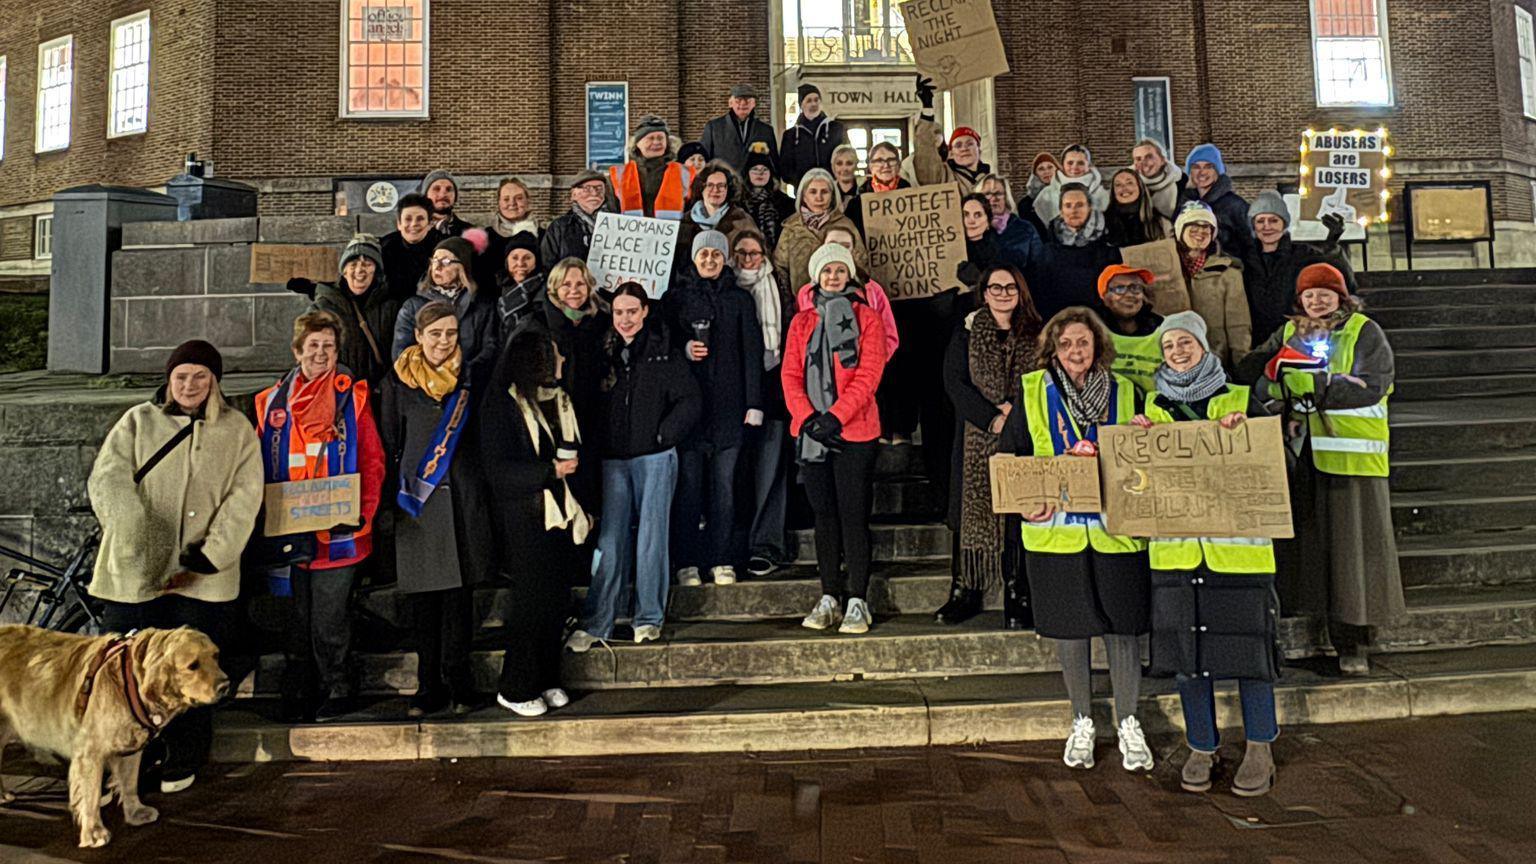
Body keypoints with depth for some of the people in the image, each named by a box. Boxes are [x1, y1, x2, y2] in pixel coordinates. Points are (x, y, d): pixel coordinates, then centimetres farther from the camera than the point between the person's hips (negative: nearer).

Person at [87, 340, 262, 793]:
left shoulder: (236, 429, 6)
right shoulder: (137, 422, 8)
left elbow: (243, 499, -1)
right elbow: (107, 479, -4)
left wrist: (209, 556, -11)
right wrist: (135, 537, -19)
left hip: (203, 578, 0)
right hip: (133, 572, 1)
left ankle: (183, 763, 25)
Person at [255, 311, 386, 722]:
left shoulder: (352, 397, 2)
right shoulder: (273, 402, 10)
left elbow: (373, 461, -2)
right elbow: (259, 466, 11)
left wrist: (362, 513, -12)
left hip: (337, 530, -3)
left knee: (328, 618, 2)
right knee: (299, 615, 13)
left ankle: (334, 688, 18)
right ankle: (294, 690, 26)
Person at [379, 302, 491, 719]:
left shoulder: (469, 378, 7)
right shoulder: (399, 382, 6)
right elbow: (389, 443, 8)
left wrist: (484, 492, 6)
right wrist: (388, 500, 3)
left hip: (463, 496, 0)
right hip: (416, 498, 0)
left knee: (459, 591, 1)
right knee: (423, 596, 3)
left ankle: (457, 683, 10)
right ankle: (430, 686, 13)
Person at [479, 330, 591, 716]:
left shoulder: (560, 399, 13)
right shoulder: (502, 402, -8)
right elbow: (497, 469, -14)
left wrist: (584, 506, 10)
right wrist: (551, 470, -18)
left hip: (561, 514, 6)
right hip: (525, 520, -6)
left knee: (558, 600, 8)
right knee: (531, 602, -1)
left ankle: (547, 680, 24)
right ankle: (515, 688, 14)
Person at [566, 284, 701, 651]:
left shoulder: (663, 352, -1)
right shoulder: (605, 353, 9)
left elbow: (690, 400, -2)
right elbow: (592, 404, 13)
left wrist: (662, 435, -8)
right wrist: (599, 445, 1)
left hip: (655, 458, -2)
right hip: (614, 459, 3)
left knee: (651, 538, 3)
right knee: (610, 541, 2)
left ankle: (649, 618, 16)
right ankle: (595, 623, 7)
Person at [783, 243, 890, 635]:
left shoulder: (867, 318, 3)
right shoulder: (801, 322, 13)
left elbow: (868, 374, -7)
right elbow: (790, 375, 5)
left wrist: (835, 416, -17)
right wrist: (807, 418, -10)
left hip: (854, 431, -4)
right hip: (811, 432, 4)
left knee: (854, 514, -3)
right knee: (824, 514, 9)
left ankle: (857, 602, 4)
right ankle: (829, 598, 17)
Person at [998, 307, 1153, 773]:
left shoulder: (1124, 392, 7)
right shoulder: (1032, 392, 3)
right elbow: (1008, 456, 4)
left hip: (1116, 529, 1)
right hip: (1056, 530, 0)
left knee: (1123, 626, 5)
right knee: (1070, 628, 9)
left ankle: (1128, 724, 23)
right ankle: (1082, 722, 27)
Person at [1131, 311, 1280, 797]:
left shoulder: (1238, 398, 4)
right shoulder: (1155, 405, 11)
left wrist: (1240, 432, -17)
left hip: (1236, 542, -2)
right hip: (1175, 545, 2)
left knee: (1246, 643, 2)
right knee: (1185, 646, 6)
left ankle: (1260, 750, 21)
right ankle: (1201, 748, 22)